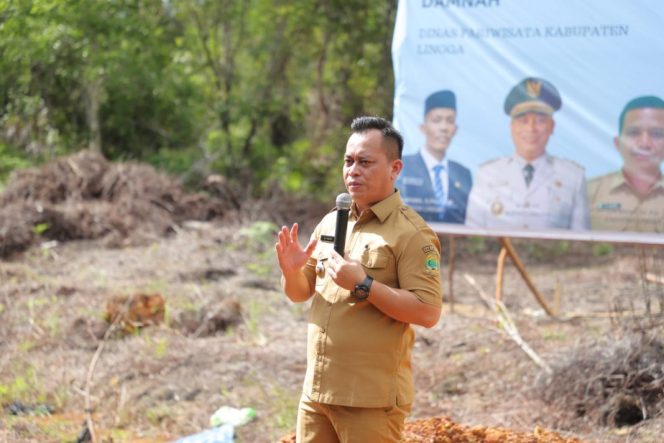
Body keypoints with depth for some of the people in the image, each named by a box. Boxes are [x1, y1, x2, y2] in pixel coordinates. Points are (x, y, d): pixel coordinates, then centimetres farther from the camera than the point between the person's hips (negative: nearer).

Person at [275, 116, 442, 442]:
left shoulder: (410, 233, -10)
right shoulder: (330, 223, 12)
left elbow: (428, 312, -17)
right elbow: (300, 293, 19)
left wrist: (363, 285, -22)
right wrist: (291, 271, -3)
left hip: (371, 399, -7)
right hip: (316, 389, 7)